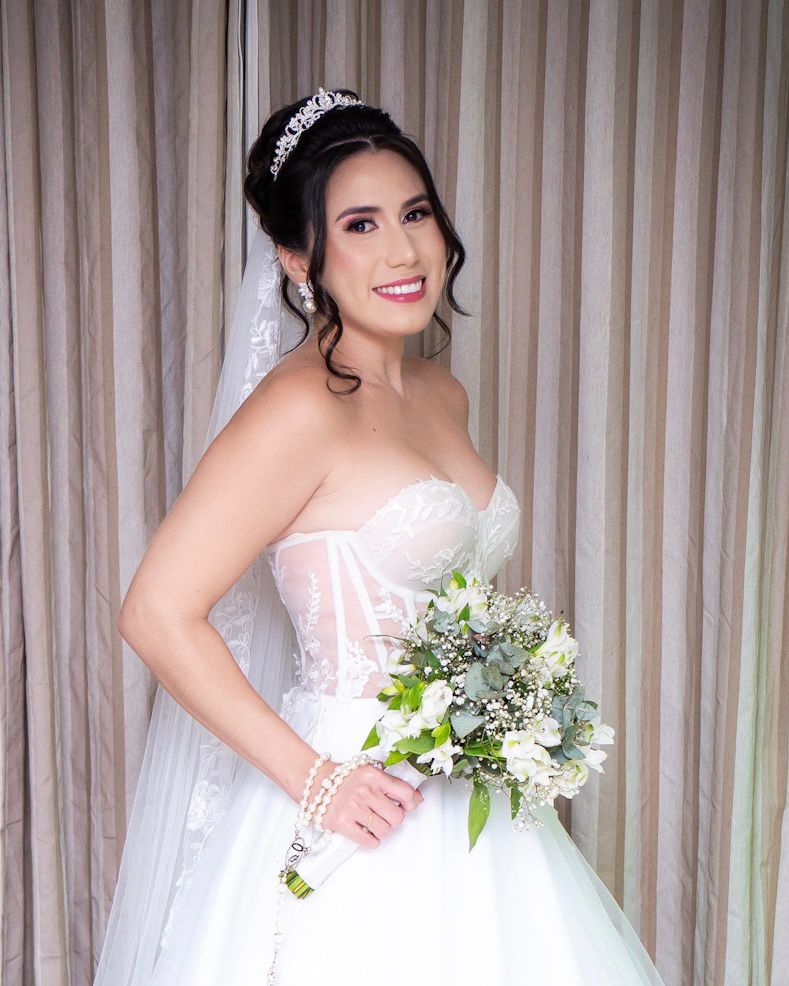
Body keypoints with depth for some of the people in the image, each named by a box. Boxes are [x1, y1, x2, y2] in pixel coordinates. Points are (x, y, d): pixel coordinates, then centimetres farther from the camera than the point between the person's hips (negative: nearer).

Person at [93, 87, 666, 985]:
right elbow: (157, 614, -22)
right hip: (366, 809, -7)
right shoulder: (300, 407, -18)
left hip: (463, 800, 8)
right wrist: (312, 776, -19)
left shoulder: (443, 397, 6)